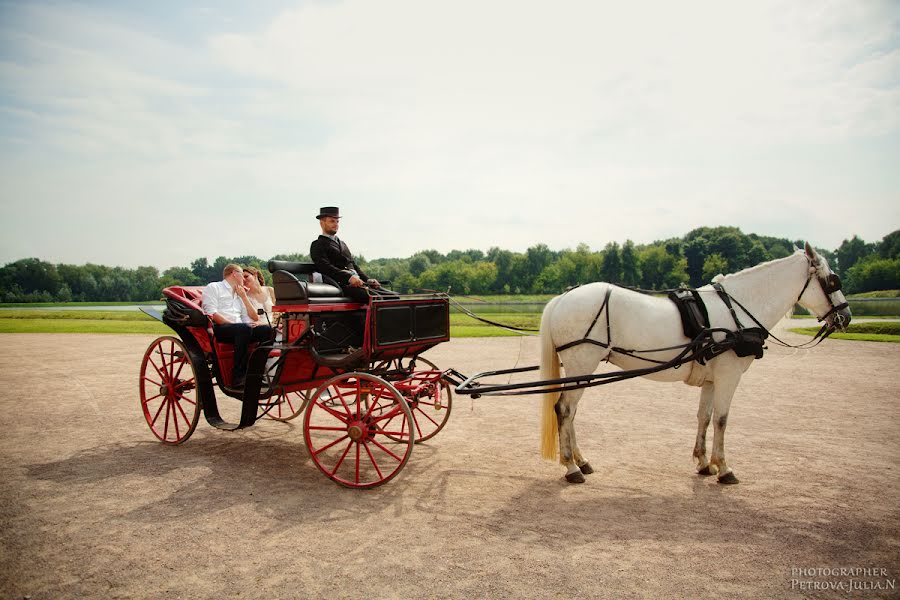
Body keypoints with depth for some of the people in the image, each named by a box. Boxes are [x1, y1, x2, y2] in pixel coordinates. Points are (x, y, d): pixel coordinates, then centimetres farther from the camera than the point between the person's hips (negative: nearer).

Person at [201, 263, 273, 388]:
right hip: (218, 328, -6)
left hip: (240, 330, 6)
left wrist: (243, 296, 16)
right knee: (244, 328, -36)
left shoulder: (238, 295, 32)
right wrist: (233, 323, -16)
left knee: (266, 329, -19)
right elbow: (211, 313, -6)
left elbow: (254, 318, 22)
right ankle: (238, 377, -36)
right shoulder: (213, 287, 11)